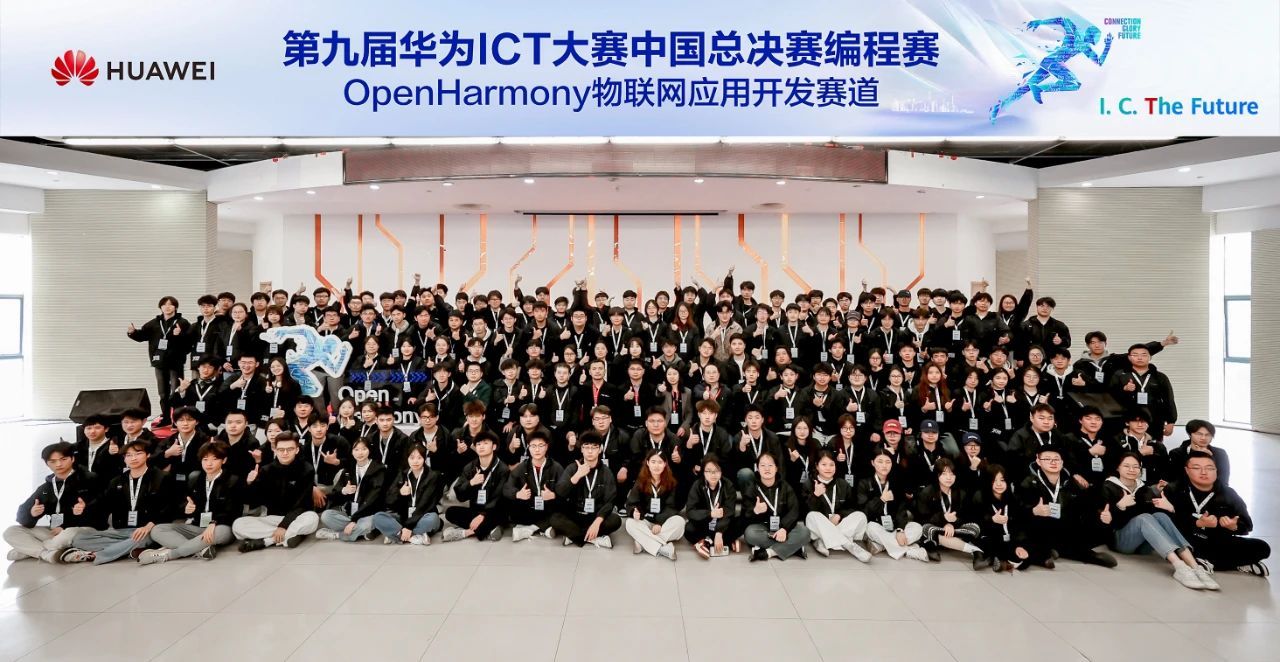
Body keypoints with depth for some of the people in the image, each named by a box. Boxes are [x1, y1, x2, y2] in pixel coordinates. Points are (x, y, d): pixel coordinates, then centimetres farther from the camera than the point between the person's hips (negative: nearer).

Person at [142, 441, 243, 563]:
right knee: (156, 530, -13)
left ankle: (165, 554, -31)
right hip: (194, 526, 6)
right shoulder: (194, 477, 11)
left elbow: (233, 512, -12)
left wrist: (213, 523, -30)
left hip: (216, 528, -6)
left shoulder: (234, 481, -5)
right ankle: (201, 549, -35)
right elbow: (182, 503, 16)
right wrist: (185, 508, -10)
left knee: (223, 531, -40)